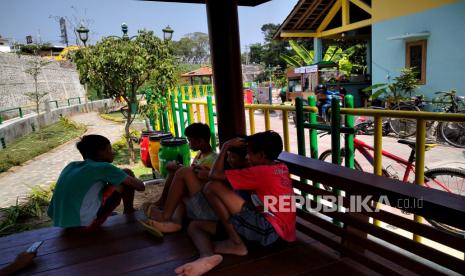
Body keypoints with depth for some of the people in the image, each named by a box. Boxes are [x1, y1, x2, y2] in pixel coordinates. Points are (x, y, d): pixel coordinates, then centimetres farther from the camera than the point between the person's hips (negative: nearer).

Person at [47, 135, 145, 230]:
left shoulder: (71, 166, 13)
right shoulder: (103, 167, -5)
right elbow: (140, 186, -1)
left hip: (62, 226, 8)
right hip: (86, 224, -7)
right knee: (127, 173, 3)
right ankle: (129, 214, 20)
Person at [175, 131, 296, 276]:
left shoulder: (261, 172, -12)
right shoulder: (282, 168, 13)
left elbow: (215, 175, -11)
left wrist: (225, 147, 1)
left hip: (269, 229, -9)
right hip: (272, 230, 9)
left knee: (212, 187, -16)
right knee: (194, 225, 3)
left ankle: (236, 244, -6)